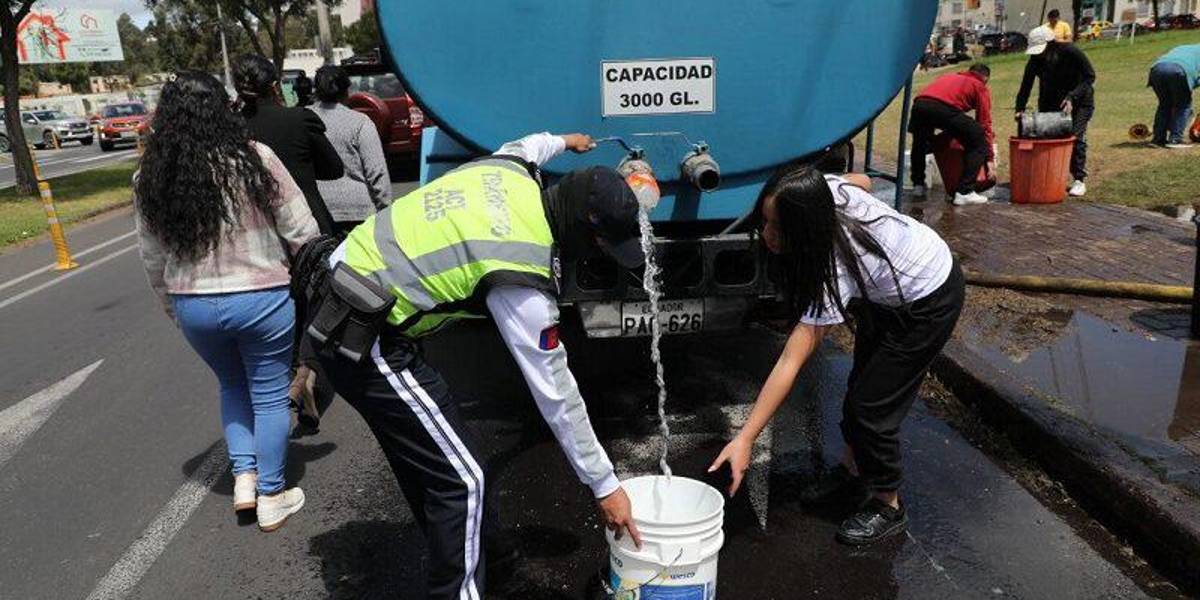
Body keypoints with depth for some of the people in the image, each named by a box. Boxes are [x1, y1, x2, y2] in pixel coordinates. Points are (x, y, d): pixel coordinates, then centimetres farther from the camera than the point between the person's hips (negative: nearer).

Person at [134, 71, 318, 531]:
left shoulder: (150, 179, -2)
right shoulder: (255, 160, -14)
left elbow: (153, 258, 6)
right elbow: (302, 233, -10)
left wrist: (172, 305, 21)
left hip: (193, 306, 3)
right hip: (262, 300, -3)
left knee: (232, 386, 26)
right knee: (269, 396, 12)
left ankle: (244, 477, 23)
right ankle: (271, 497, 22)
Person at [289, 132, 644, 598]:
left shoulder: (510, 170, -2)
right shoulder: (521, 280, -24)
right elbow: (554, 392, -17)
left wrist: (562, 142, 49)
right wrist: (605, 485, -6)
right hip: (363, 345, -10)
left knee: (427, 456, 22)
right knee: (462, 478, -6)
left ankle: (458, 562, 40)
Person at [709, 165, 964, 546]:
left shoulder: (837, 271, -41)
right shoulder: (826, 189, -24)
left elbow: (791, 363, -43)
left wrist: (745, 439, -43)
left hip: (929, 302, -9)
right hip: (889, 289, 9)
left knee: (871, 405, -7)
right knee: (860, 385, 17)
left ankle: (888, 507, 14)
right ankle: (852, 474, 36)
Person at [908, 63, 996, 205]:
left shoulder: (949, 76, 40)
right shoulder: (980, 87, 25)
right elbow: (985, 123, 20)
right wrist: (989, 158, 25)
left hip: (919, 104, 5)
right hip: (946, 109, -5)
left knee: (919, 144, 34)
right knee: (978, 143, 12)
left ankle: (918, 185, 35)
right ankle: (964, 192, 4)